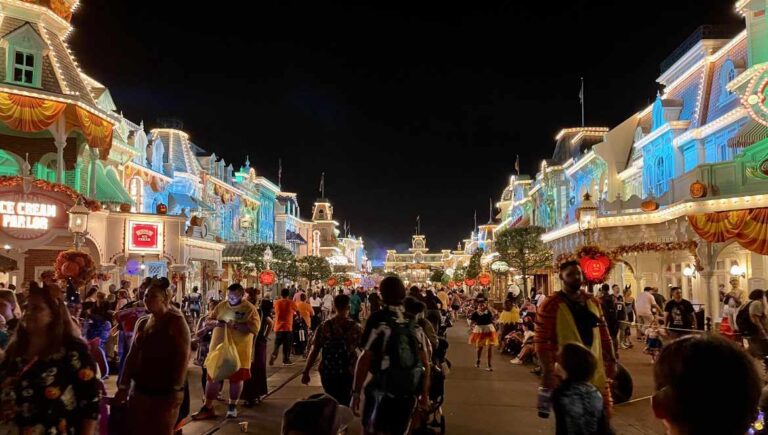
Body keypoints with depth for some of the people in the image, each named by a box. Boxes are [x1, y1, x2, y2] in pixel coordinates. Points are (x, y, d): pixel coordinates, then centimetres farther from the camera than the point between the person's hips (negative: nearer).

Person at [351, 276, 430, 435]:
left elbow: (365, 359, -14)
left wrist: (356, 392, -10)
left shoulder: (378, 320, -9)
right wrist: (424, 393, 17)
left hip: (383, 388, -5)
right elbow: (425, 362, 8)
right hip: (409, 391, 5)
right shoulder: (414, 323, 7)